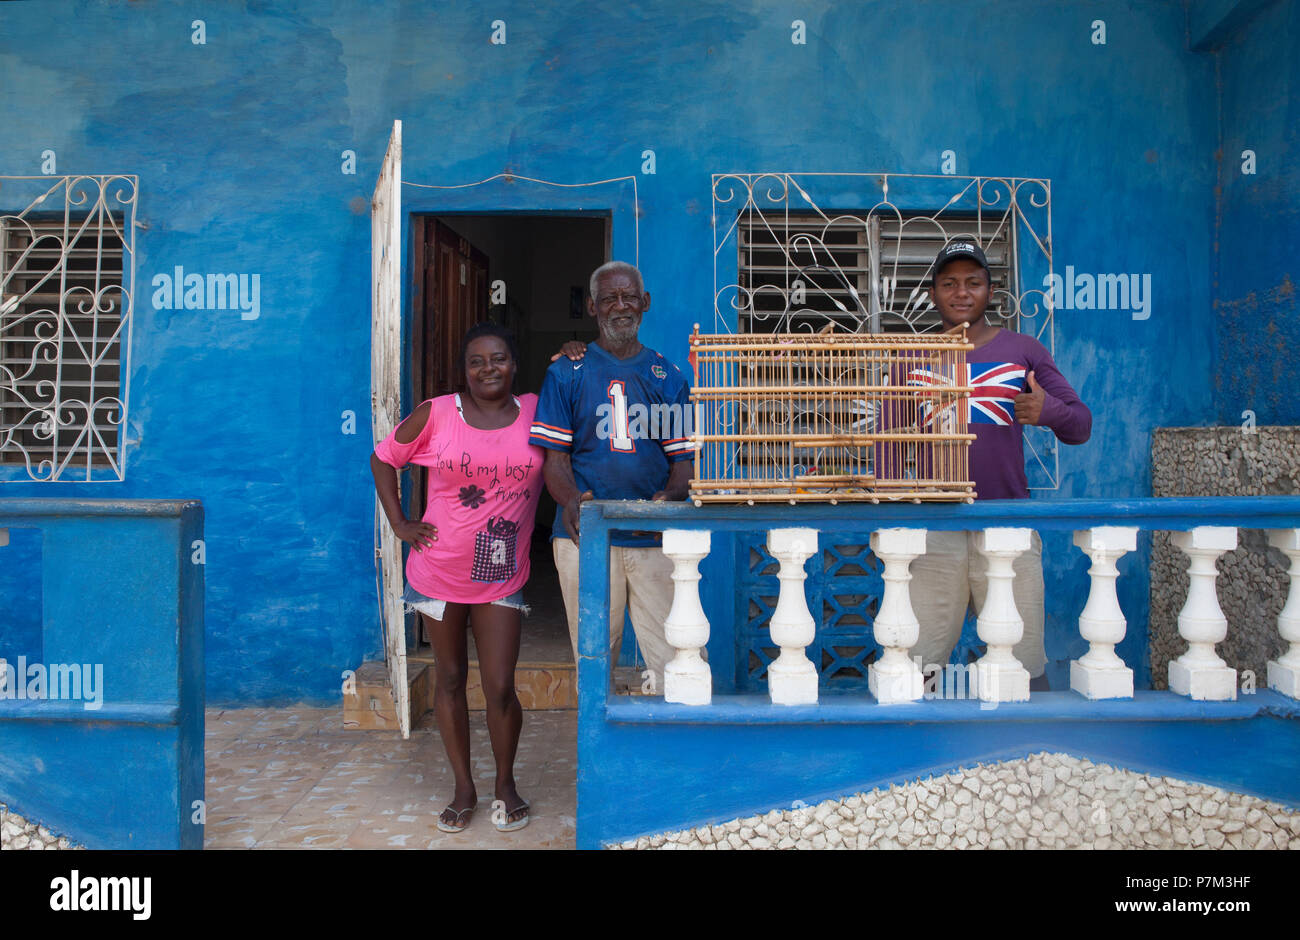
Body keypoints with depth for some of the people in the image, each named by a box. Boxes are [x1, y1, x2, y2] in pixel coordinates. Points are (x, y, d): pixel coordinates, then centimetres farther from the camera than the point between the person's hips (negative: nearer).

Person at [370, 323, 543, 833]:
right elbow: (383, 459, 6)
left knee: (500, 687, -1)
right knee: (450, 679, 11)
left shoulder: (536, 412, -1)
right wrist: (400, 523, 0)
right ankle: (464, 788, 27)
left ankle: (506, 784, 24)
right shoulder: (436, 414, -4)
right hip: (439, 571, 0)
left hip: (501, 577, 0)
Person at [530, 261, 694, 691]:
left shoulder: (668, 377, 13)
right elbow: (555, 456, 2)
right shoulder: (567, 373, 8)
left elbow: (682, 460, 9)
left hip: (654, 538, 1)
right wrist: (571, 502, -19)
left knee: (672, 659, -3)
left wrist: (668, 499, -13)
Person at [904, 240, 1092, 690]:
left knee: (1025, 666, 1)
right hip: (932, 528, 1)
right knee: (916, 665, 0)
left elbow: (1081, 425, 8)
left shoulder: (1023, 350, 10)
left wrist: (1050, 410, -15)